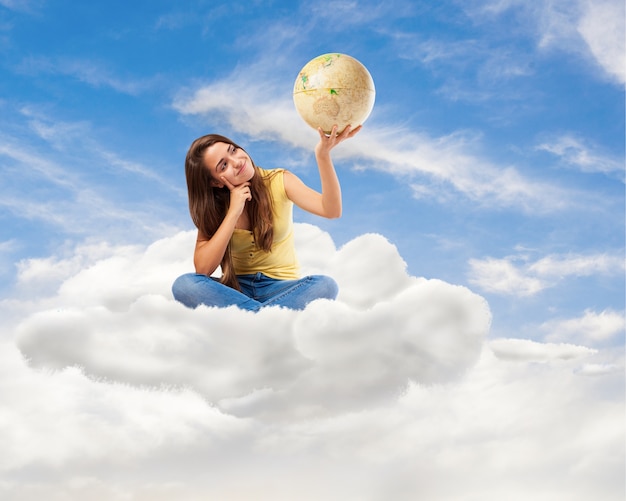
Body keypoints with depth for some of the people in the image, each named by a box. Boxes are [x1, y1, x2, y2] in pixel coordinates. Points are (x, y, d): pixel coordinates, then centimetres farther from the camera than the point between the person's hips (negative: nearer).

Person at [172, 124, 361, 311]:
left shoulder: (279, 181, -7)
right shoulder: (213, 207, -3)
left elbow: (331, 210, -24)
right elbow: (202, 268, -17)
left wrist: (323, 154, -37)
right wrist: (233, 213, -20)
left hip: (282, 287, -1)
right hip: (236, 288, 1)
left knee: (325, 285, -33)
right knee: (184, 285, -29)